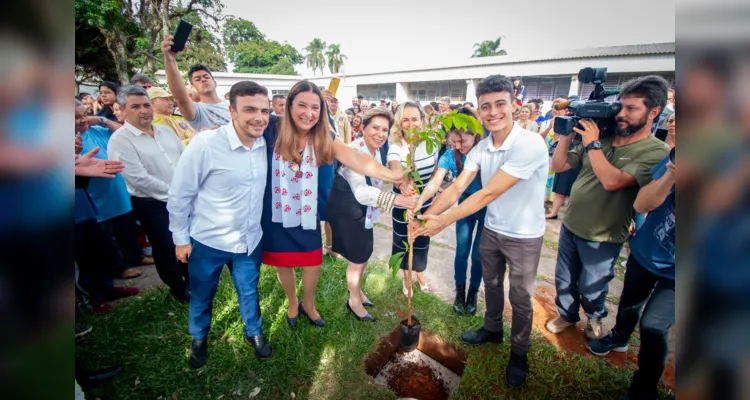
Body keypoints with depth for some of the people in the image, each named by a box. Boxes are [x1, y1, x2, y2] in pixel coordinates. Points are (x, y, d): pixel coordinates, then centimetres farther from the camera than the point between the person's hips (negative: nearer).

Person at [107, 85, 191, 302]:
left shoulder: (165, 130, 6)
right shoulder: (120, 139, -12)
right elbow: (139, 179, -20)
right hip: (153, 204, -5)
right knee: (166, 249, 9)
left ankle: (192, 278, 41)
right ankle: (178, 287, 31)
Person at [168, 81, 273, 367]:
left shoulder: (266, 143, -8)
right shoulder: (205, 143, -23)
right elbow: (179, 195, -13)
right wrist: (180, 238, -7)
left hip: (250, 238, 3)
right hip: (207, 240, -3)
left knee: (249, 291, 22)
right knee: (201, 296, 21)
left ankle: (254, 332, 48)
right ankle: (199, 339, 50)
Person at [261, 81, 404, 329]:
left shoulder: (324, 139, -11)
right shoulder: (272, 130, -13)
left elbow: (356, 159, -25)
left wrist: (392, 175, -38)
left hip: (307, 214, 1)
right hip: (276, 213, -1)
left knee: (313, 262, 14)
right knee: (283, 262, 19)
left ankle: (308, 305, 45)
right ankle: (292, 303, 50)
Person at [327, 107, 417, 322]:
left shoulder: (379, 151, -3)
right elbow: (361, 191, -43)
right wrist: (397, 199, -52)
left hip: (364, 210, 8)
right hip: (346, 209, -8)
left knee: (365, 254, 19)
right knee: (357, 258, 5)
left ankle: (358, 291, 44)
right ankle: (353, 300, 30)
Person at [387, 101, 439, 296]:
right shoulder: (395, 147, -22)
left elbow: (435, 172, 4)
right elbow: (395, 171, -44)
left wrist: (426, 194, 0)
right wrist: (402, 183, -65)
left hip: (426, 204, 3)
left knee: (422, 241, 19)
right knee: (403, 242, 14)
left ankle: (420, 273, 48)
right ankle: (407, 276, 42)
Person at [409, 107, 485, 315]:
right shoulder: (449, 156, -18)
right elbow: (435, 182, -31)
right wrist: (420, 200, -49)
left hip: (489, 206, -1)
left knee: (478, 253, 7)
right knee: (462, 250, 6)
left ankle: (473, 293, 31)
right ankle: (460, 291, 30)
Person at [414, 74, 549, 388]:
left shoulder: (530, 144, -29)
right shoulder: (481, 148, -7)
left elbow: (488, 194, -32)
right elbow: (457, 187, -14)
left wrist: (442, 222, -31)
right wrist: (427, 215, -28)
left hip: (524, 235, -5)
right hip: (492, 229, 6)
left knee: (520, 297, 13)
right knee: (491, 284, 23)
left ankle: (519, 353, 38)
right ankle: (492, 329, 50)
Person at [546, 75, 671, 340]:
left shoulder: (657, 152, -16)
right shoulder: (602, 138, 0)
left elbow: (612, 181, -31)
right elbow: (558, 166, 1)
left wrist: (592, 144, -24)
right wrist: (568, 134, -11)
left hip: (601, 238, -4)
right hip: (570, 225, 5)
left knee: (591, 289, 17)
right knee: (564, 280, 21)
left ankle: (595, 318, 48)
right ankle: (567, 314, 47)